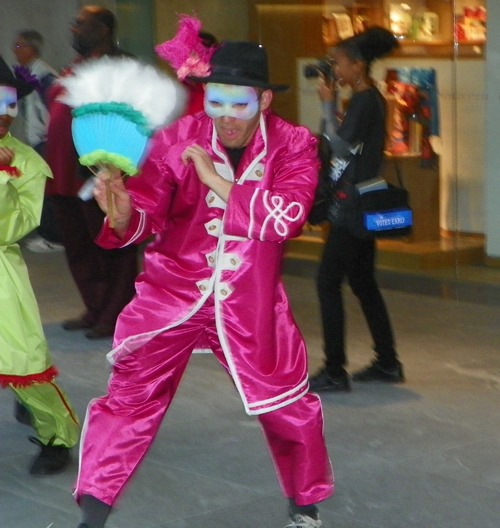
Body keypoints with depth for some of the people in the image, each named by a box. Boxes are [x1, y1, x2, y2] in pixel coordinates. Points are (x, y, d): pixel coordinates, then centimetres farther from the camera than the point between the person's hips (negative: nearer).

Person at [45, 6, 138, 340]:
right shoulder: (77, 67, 19)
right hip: (67, 175, 10)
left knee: (109, 247, -1)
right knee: (79, 248, 15)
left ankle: (114, 317, 5)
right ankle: (96, 311, 26)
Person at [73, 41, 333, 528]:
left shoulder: (292, 146, -7)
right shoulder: (177, 140, -9)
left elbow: (286, 217, -22)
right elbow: (147, 219, -12)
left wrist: (217, 180, -27)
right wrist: (123, 215, -36)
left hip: (250, 304, 1)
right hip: (172, 293, -1)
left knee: (290, 409, 10)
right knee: (128, 399, -4)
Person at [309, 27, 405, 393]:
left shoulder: (365, 102, -16)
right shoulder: (369, 99, 13)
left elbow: (340, 145, -19)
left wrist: (329, 105, -12)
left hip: (353, 208, -10)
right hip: (360, 207, 10)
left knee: (328, 283, -7)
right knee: (363, 283, 16)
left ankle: (335, 372, -5)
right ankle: (387, 363, 22)